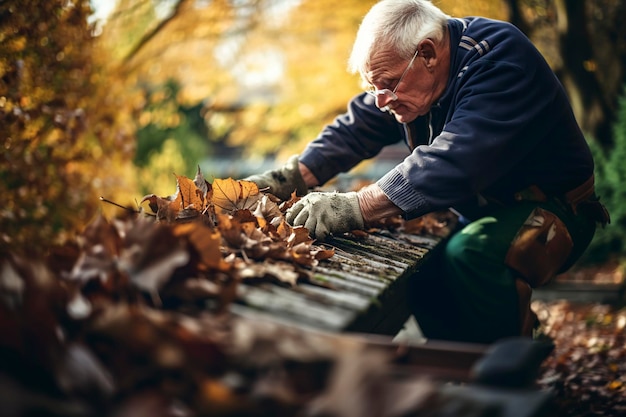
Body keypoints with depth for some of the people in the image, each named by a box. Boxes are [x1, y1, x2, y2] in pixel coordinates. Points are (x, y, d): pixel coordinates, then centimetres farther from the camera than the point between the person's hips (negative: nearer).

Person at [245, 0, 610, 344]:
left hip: (552, 211, -8)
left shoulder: (501, 61, -26)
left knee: (468, 253, -33)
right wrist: (288, 180, -13)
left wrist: (357, 208, -43)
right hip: (485, 211, 8)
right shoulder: (408, 67, -1)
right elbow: (355, 129, 0)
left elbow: (453, 163, -39)